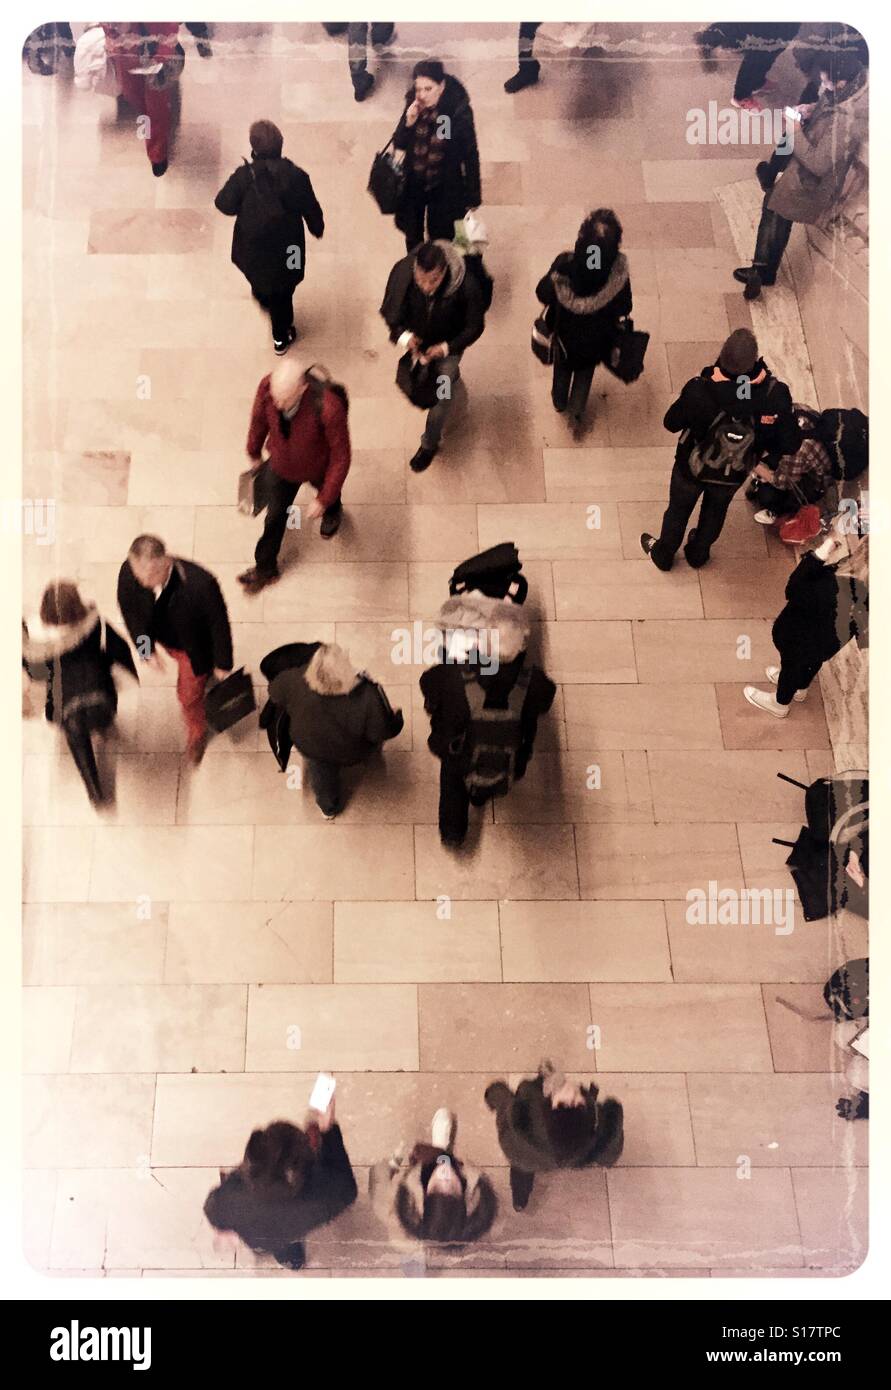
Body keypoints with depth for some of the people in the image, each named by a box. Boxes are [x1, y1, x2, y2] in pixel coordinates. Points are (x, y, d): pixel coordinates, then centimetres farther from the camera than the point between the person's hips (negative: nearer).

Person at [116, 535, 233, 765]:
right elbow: (129, 609, -11)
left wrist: (222, 663, -13)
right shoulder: (129, 572, -33)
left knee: (189, 694, 16)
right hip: (163, 640, 4)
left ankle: (196, 731, 48)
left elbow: (219, 623, -26)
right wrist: (147, 649, -9)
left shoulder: (200, 584, -45)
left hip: (193, 647, -4)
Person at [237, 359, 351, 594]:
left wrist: (323, 500, -22)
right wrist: (255, 453, 10)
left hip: (318, 468, -2)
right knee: (275, 515, 19)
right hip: (282, 466, 2)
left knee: (329, 495, 33)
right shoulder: (267, 386, -33)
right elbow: (259, 419, -8)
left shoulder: (329, 408, -45)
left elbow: (341, 456, -30)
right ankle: (265, 568, 44)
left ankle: (332, 510, 72)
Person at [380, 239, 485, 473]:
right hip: (416, 341, 3)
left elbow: (475, 327, -22)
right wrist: (402, 335, -33)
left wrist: (446, 348, -35)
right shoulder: (402, 272, -34)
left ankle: (430, 444, 40)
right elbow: (390, 310, -15)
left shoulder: (467, 285, -39)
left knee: (440, 398, 11)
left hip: (449, 345, -3)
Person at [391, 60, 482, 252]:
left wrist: (473, 198, -10)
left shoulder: (459, 110, -20)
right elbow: (399, 144, 0)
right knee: (413, 242, 18)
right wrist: (409, 122, -21)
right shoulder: (413, 106, -9)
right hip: (413, 185, 4)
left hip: (444, 189, -4)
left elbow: (470, 155, -13)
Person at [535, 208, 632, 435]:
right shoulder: (618, 269, -33)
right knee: (585, 369, 33)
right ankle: (576, 414, 42)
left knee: (563, 364, 34)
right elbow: (624, 308, -18)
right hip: (596, 335, 0)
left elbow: (543, 293, -18)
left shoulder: (566, 263, -35)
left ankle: (559, 402, 58)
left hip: (565, 330, 0)